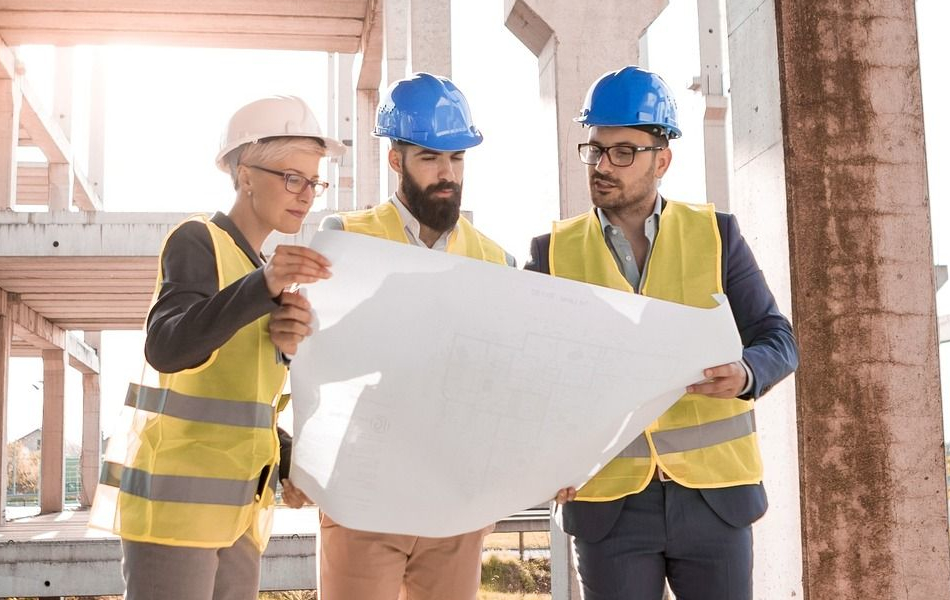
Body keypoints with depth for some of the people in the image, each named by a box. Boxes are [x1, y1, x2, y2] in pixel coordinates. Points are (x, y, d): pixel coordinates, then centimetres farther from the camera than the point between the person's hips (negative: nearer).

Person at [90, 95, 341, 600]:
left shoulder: (258, 269, 17)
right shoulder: (197, 241, -6)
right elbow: (167, 348, -24)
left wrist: (285, 464, 7)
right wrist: (263, 286, -35)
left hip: (236, 506, 8)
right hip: (175, 498, -8)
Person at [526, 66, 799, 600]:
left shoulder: (716, 234, 3)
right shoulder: (555, 251, 3)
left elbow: (778, 340, 1)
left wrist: (744, 374, -22)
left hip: (714, 491, 0)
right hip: (607, 498, 0)